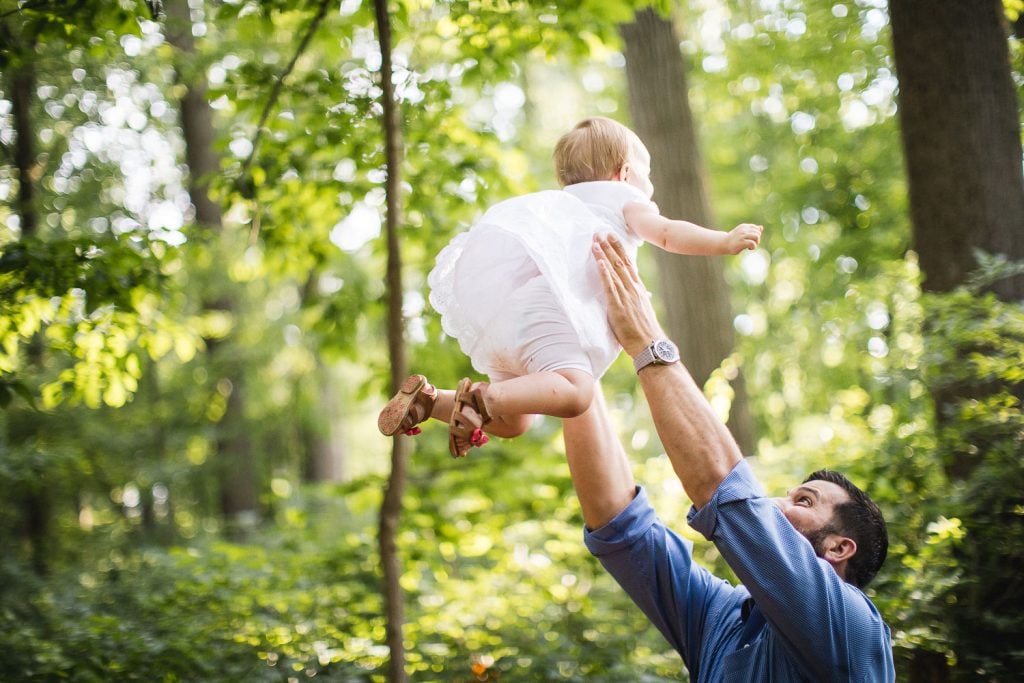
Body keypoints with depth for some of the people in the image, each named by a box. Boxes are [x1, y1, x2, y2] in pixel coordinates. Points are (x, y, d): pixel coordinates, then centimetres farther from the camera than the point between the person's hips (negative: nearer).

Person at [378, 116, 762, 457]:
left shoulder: (567, 203, 39)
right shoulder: (624, 197, 16)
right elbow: (666, 233, -2)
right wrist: (725, 242, -9)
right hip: (540, 305, -9)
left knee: (512, 422, 15)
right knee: (574, 391, -27)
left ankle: (427, 399, 2)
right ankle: (482, 398, -39)